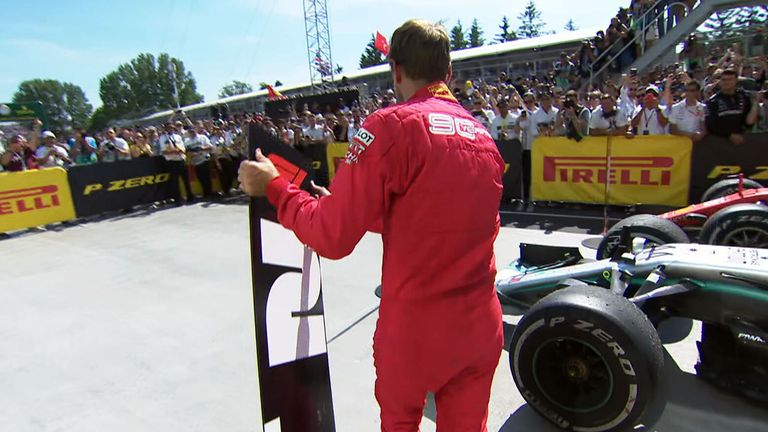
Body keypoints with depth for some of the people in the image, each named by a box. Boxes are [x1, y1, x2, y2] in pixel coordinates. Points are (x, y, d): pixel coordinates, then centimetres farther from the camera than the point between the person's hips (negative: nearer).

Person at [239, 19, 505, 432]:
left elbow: (332, 237, -15)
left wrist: (274, 187, 0)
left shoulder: (390, 125, -15)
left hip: (413, 326, -5)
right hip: (480, 327, 6)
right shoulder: (484, 136, 4)